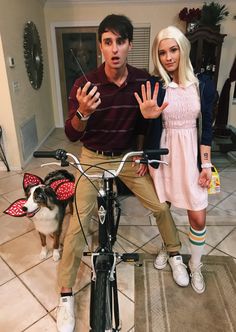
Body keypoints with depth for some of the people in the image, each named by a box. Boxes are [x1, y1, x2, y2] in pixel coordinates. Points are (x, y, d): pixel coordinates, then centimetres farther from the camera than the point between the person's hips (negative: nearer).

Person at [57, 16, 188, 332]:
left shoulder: (143, 80, -10)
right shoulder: (85, 84, -18)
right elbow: (71, 134, -16)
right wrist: (82, 113, -35)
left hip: (129, 156, 3)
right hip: (93, 158, -2)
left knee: (161, 206, 3)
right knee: (79, 222, -6)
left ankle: (174, 254, 34)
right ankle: (66, 295, 13)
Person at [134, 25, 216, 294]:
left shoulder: (203, 83, -2)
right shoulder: (153, 85, -7)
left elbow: (206, 126, 0)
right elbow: (148, 126, -7)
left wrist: (206, 164, -2)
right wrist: (147, 116, -31)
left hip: (191, 154, 1)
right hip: (163, 154, 0)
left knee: (198, 218, 5)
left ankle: (195, 265, 31)